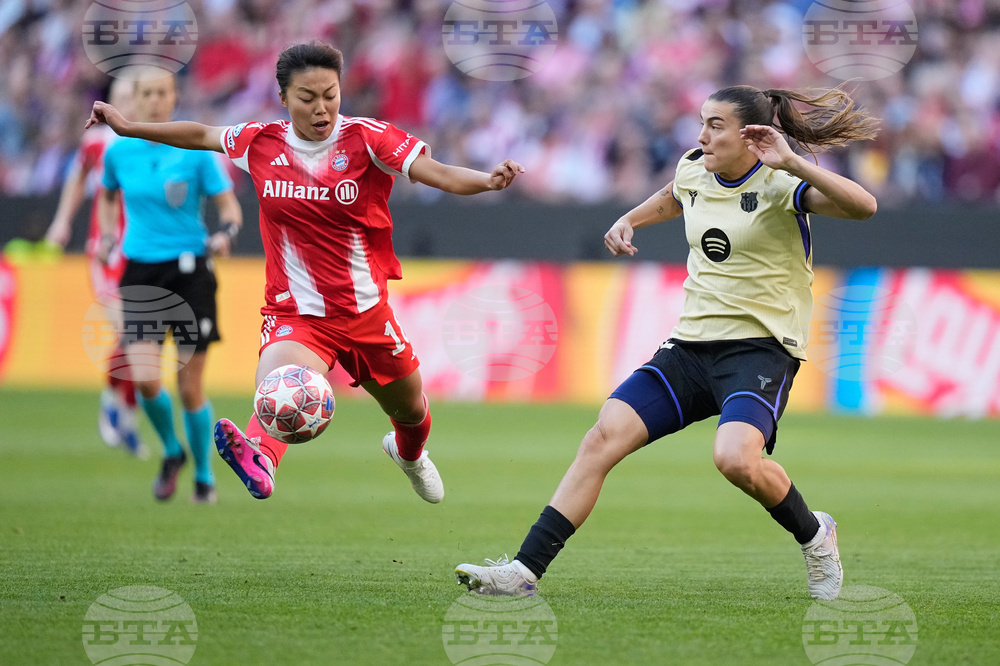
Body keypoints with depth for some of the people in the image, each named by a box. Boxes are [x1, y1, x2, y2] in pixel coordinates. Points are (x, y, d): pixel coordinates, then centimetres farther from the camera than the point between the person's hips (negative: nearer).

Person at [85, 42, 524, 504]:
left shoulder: (367, 139, -10)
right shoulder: (262, 143, -3)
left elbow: (436, 173, -22)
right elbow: (201, 135, 15)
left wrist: (488, 180, -41)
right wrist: (127, 127, 20)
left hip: (366, 312, 1)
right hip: (295, 312, -1)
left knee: (410, 409, 21)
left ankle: (408, 452, 59)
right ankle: (261, 461, -66)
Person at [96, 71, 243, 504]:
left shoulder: (195, 151, -5)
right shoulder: (119, 151, 4)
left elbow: (229, 204, -2)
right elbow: (108, 195, 24)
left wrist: (226, 233, -22)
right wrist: (107, 235, 9)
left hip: (189, 269, -2)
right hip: (141, 272, 2)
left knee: (190, 388, -1)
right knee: (145, 379, -14)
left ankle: (204, 476, 21)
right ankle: (171, 452, 15)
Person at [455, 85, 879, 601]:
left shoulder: (778, 185, -11)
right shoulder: (694, 171, 9)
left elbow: (863, 206, -27)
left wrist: (792, 163, -32)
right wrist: (629, 220, 19)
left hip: (761, 349, -6)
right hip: (691, 345, 6)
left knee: (735, 458, -32)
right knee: (603, 438, -10)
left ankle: (813, 534, -1)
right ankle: (526, 570, -10)